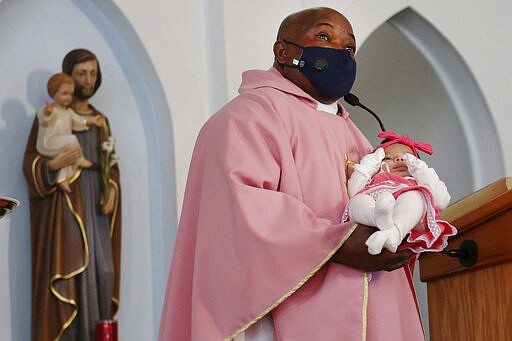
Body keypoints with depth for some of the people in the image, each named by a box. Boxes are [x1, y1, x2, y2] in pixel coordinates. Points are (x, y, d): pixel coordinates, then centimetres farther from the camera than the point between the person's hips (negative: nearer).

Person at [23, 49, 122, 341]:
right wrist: (55, 164, -24)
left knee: (101, 271, -4)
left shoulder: (101, 121, 18)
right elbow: (31, 162, -3)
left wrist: (112, 189, -1)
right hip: (63, 204, -5)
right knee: (67, 271, -13)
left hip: (95, 206, 5)